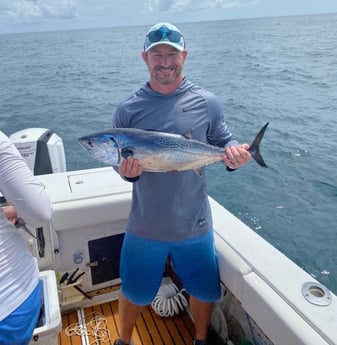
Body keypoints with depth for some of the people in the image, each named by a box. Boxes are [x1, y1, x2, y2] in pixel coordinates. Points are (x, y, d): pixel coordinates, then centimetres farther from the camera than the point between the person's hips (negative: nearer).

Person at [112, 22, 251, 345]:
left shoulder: (207, 103, -4)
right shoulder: (128, 109, -5)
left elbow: (224, 141, 5)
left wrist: (233, 154, -17)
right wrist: (128, 171, -20)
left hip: (195, 225, 1)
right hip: (145, 227, 0)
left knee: (205, 291, 20)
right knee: (134, 293, 18)